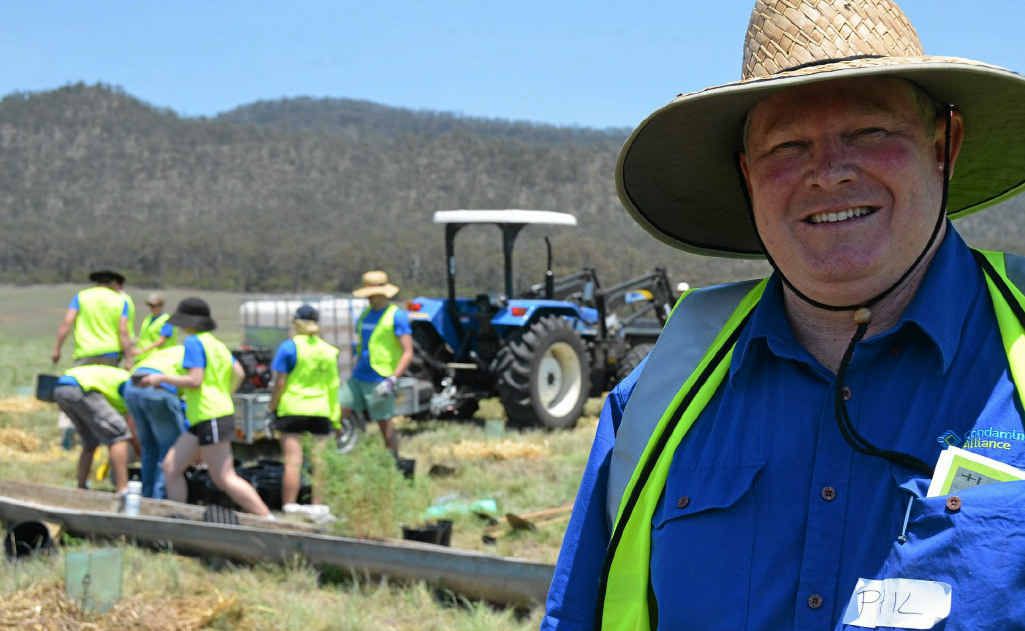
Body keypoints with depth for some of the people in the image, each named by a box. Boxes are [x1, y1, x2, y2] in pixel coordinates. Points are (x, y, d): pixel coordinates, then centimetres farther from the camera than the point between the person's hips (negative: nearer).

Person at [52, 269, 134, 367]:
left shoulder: (81, 296, 7)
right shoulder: (120, 301, 6)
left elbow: (66, 323, -5)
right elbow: (123, 331, -4)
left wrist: (57, 349, -2)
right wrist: (129, 361, -7)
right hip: (111, 356, 1)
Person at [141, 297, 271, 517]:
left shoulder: (194, 342, -10)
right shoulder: (217, 343, 15)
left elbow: (194, 381, -18)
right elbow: (238, 374, 15)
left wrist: (162, 378, -9)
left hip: (210, 418, -10)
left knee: (225, 479, -8)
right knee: (171, 466, 8)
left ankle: (268, 520, -7)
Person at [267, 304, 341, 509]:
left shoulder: (289, 347, -6)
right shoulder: (328, 350, 7)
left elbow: (280, 382, -10)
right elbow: (333, 385, 8)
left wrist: (272, 406, 1)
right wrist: (335, 416, 13)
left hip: (292, 409, -4)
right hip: (320, 411, 4)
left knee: (293, 461, -4)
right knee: (319, 462, 6)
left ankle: (289, 506, -4)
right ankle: (318, 506, 7)